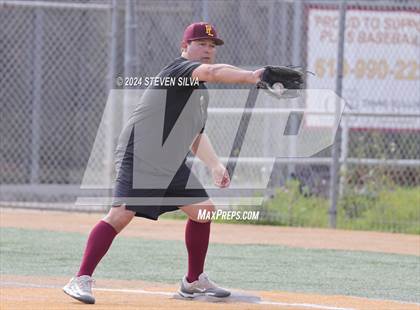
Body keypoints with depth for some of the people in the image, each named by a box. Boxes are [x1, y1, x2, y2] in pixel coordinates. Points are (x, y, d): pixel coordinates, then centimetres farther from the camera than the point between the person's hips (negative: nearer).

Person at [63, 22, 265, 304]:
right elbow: (212, 72, -31)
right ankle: (81, 280, -18)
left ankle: (194, 281, 24)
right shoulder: (179, 68, -10)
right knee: (121, 215, -19)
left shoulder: (200, 91, 19)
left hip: (173, 165, 10)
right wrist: (252, 77, -44)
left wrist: (215, 165, 13)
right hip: (140, 157, -10)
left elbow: (195, 136, 27)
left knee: (203, 209, 11)